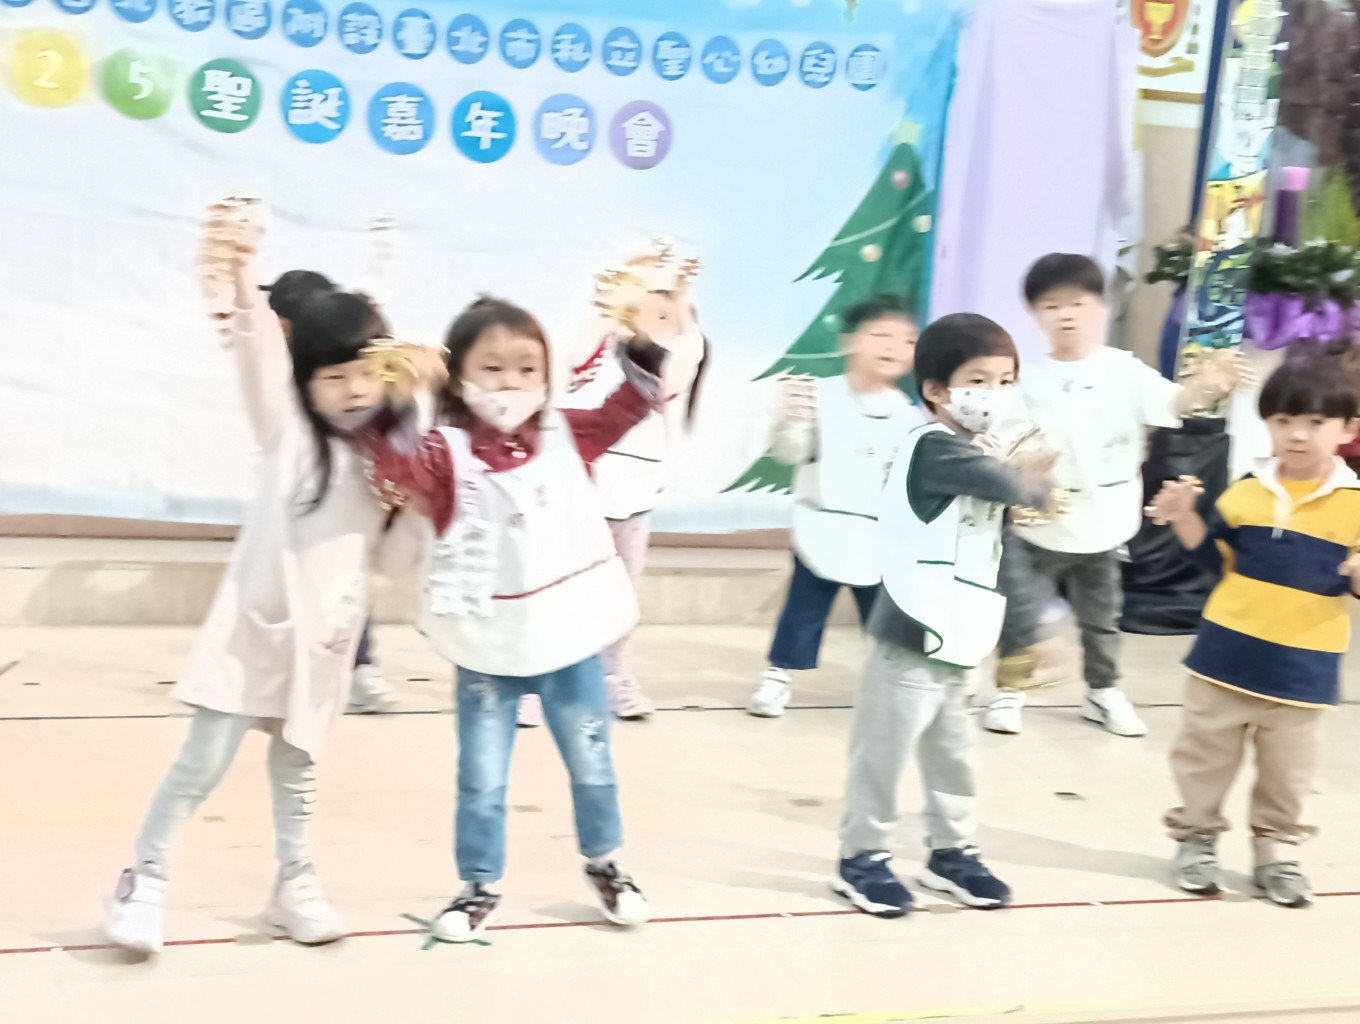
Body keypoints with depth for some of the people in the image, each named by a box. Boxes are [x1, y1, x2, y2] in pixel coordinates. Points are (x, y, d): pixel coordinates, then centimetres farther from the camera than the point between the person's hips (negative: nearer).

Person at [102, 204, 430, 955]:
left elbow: (399, 556, 6)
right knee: (203, 763, -4)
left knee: (295, 768, 16)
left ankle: (294, 885, 30)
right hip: (256, 627, -4)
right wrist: (243, 278, -39)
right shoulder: (288, 432, -7)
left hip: (326, 641, 4)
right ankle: (145, 881, 10)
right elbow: (260, 357, -24)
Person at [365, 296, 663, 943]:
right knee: (481, 780, 9)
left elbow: (629, 404, 0)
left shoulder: (566, 436, 0)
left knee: (591, 766, 19)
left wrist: (646, 343, -14)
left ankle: (604, 865, 41)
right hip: (489, 653, -3)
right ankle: (479, 887, 27)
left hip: (571, 642, 3)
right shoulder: (448, 453, -12)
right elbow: (398, 465, -30)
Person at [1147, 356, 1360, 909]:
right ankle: (1197, 838, 28)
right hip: (1228, 654, 2)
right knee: (1205, 755, 12)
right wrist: (1185, 517, -4)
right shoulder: (1247, 491, 0)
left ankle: (1276, 852, 27)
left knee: (1287, 771, 12)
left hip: (1303, 669, -1)